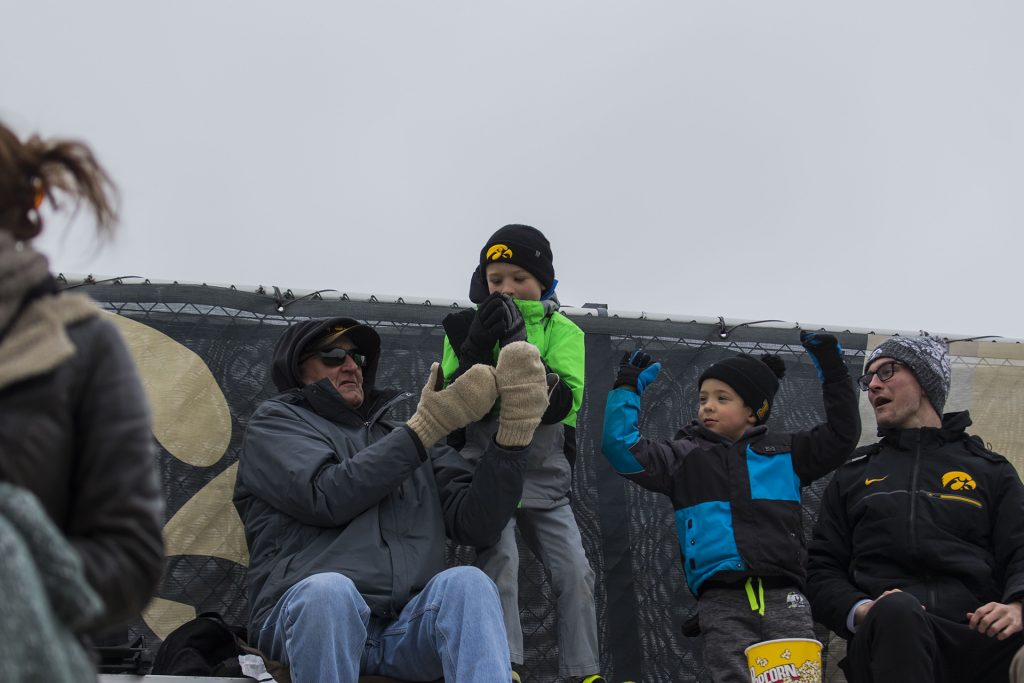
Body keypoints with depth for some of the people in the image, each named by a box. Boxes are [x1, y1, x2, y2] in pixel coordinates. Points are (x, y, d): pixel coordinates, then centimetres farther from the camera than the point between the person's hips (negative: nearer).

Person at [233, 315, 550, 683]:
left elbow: (476, 524, 12)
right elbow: (328, 497, -7)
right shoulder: (276, 421, 15)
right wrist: (427, 427, -6)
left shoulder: (398, 435, 26)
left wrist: (513, 433, -2)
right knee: (329, 590, -37)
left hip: (406, 627, 4)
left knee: (466, 582, -28)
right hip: (309, 615, -3)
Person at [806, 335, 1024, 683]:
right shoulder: (853, 475, 29)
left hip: (979, 639, -2)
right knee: (896, 610, -39)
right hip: (889, 635, 2)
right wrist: (860, 611, -3)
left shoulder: (991, 470, 25)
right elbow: (822, 570, 21)